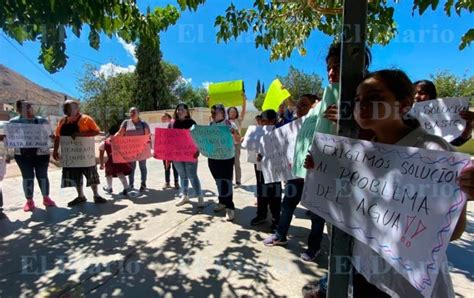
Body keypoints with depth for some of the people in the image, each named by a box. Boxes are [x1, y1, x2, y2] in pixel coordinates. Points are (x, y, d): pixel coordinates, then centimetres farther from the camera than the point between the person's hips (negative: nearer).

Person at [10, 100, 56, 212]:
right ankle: (29, 200, 16)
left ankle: (46, 198, 19)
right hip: (22, 154, 0)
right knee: (27, 177, 4)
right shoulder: (13, 122, 4)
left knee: (42, 176, 6)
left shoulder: (42, 121, 4)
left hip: (41, 153, 0)